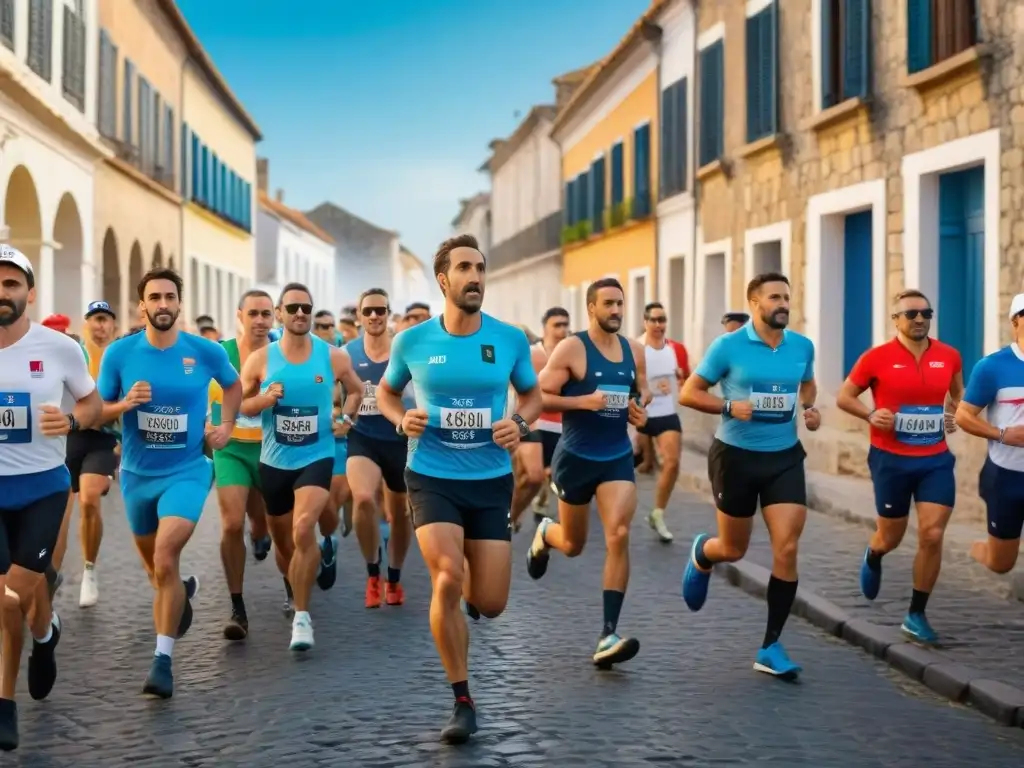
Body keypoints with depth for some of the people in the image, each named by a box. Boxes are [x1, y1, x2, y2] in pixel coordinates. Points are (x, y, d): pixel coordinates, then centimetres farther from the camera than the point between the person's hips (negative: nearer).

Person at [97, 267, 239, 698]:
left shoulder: (206, 352, -7)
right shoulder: (120, 353, -8)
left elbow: (232, 384, 15)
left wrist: (227, 427, 4)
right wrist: (125, 404, -22)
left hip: (186, 472, -3)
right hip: (137, 474, 3)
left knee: (165, 560, -21)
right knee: (155, 568, 18)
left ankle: (163, 660, -15)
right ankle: (181, 591, 54)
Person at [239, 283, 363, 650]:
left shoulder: (333, 357, -3)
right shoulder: (260, 359, -5)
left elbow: (355, 390, 16)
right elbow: (238, 403, 3)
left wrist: (347, 419, 0)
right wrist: (265, 399, -17)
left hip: (317, 457, -2)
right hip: (274, 461, 2)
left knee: (303, 529, -25)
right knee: (282, 541, 15)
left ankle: (302, 616, -16)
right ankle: (294, 593, 47)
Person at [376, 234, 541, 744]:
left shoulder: (510, 340, -4)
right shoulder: (412, 340, -5)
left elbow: (531, 395, 12)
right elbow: (386, 392, 12)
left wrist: (520, 423, -10)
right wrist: (401, 420, -9)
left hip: (491, 480, 2)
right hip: (432, 478, -2)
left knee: (490, 603, 3)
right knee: (447, 579, -21)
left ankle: (461, 582, 44)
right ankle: (462, 703, -4)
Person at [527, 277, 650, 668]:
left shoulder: (634, 350, 4)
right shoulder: (571, 348, -11)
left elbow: (642, 391, 20)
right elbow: (538, 397, -13)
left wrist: (639, 408, -2)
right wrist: (584, 401, -25)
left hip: (618, 457, 3)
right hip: (576, 458, -3)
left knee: (619, 536, -17)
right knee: (573, 545, 12)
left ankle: (608, 636, -16)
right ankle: (545, 534, 53)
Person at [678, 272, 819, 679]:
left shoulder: (802, 346, 2)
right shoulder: (728, 346, -10)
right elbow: (689, 393, -5)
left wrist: (810, 408, 1)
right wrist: (729, 406, -21)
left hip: (785, 458, 3)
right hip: (737, 457, -3)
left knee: (786, 549, -9)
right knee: (733, 550, 9)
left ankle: (771, 647, 1)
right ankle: (701, 555, 49)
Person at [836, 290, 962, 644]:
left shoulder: (949, 356, 1)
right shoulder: (877, 358, -8)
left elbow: (958, 393, 21)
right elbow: (843, 397, 1)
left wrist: (955, 414, 1)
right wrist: (871, 414, -16)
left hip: (936, 460, 2)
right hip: (891, 459, -2)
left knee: (932, 535, -8)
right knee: (891, 536, 11)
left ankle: (917, 615, 7)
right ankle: (872, 558, 50)